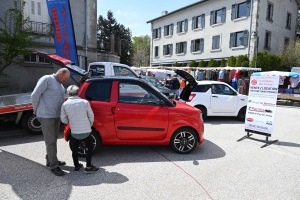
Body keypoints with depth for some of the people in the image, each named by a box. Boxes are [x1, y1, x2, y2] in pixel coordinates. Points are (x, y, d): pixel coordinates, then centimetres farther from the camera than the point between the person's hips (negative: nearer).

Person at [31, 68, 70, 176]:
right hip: (46, 116, -8)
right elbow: (35, 95, -13)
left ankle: (50, 160, 31)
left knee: (53, 139, 16)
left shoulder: (60, 84, 15)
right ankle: (54, 166, 5)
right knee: (50, 141, -4)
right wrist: (36, 110, -3)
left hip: (56, 115, 9)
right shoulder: (47, 79, -11)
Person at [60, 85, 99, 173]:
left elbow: (63, 120, -2)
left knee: (74, 149, 22)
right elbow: (91, 116, -3)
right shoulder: (85, 102, -10)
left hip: (74, 132, 2)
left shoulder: (65, 104, -7)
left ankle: (76, 166, 33)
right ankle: (88, 167, 15)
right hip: (86, 131, -1)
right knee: (90, 147, 17)